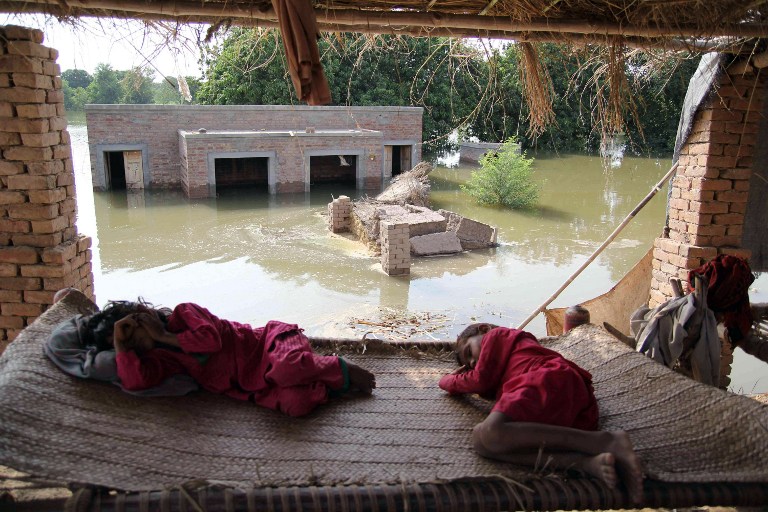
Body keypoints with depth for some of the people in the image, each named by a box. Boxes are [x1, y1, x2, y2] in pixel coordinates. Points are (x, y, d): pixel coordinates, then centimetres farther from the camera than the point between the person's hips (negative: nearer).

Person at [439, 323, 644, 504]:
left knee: (492, 432, -33)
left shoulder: (495, 335, 23)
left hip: (549, 379, -8)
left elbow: (481, 381, 12)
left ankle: (606, 441, -32)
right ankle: (585, 462, -35)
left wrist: (448, 381, 30)